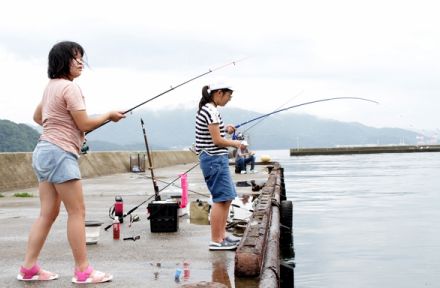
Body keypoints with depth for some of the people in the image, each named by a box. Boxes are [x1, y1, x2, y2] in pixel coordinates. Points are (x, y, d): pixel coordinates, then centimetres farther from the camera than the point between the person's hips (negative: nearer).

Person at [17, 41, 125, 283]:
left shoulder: (51, 86, 18)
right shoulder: (70, 87, -12)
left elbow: (37, 117, 29)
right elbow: (84, 124, -13)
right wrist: (109, 116, 1)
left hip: (44, 151, 10)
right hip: (60, 153, -10)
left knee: (48, 213, 9)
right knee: (77, 212, -6)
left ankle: (29, 268, 9)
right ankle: (83, 271, -3)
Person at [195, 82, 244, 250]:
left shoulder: (206, 110, 14)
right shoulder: (211, 111, -16)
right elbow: (217, 140, -18)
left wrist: (224, 130, 15)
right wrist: (235, 143, -4)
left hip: (216, 159, 11)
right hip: (215, 159, -11)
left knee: (227, 198, 15)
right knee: (221, 199, -7)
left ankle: (221, 235, 22)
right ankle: (215, 241, -3)